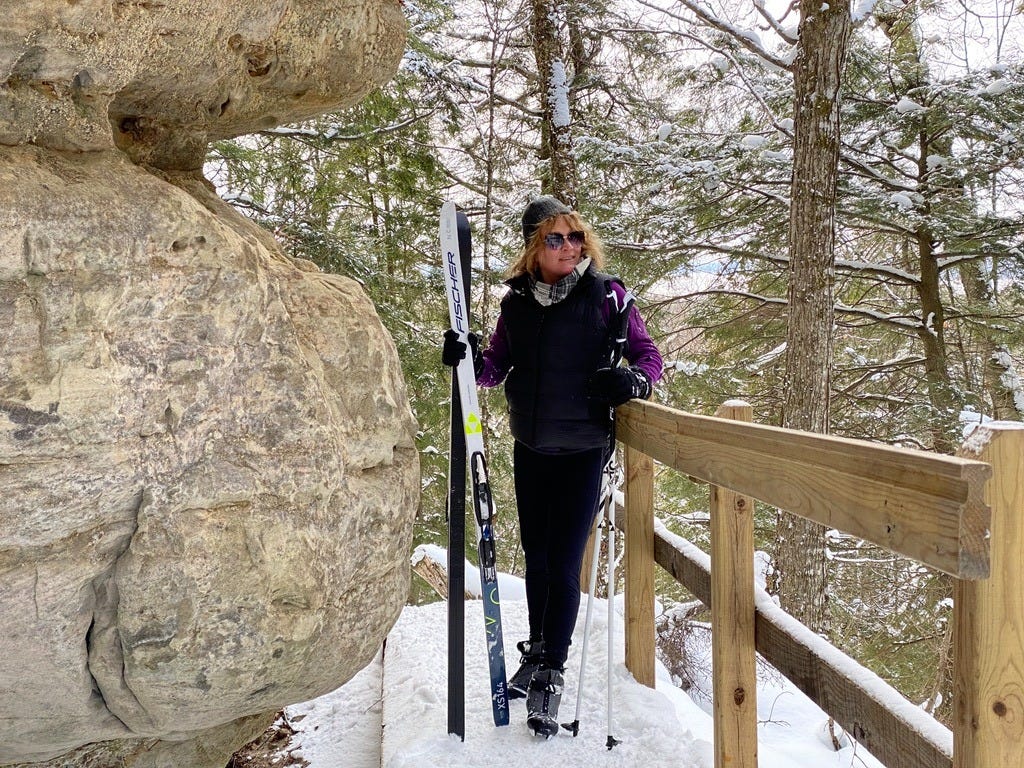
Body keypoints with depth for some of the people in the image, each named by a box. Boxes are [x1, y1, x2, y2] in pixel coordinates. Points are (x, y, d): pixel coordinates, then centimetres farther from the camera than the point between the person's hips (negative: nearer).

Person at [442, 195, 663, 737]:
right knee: (536, 558, 17)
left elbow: (647, 353, -2)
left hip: (582, 451, -4)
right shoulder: (517, 300, 3)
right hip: (529, 449, 4)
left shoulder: (605, 293, -7)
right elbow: (496, 368, 7)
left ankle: (551, 674, 13)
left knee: (564, 565, -3)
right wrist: (469, 359, -14)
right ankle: (536, 654, 36)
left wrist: (634, 379, -23)